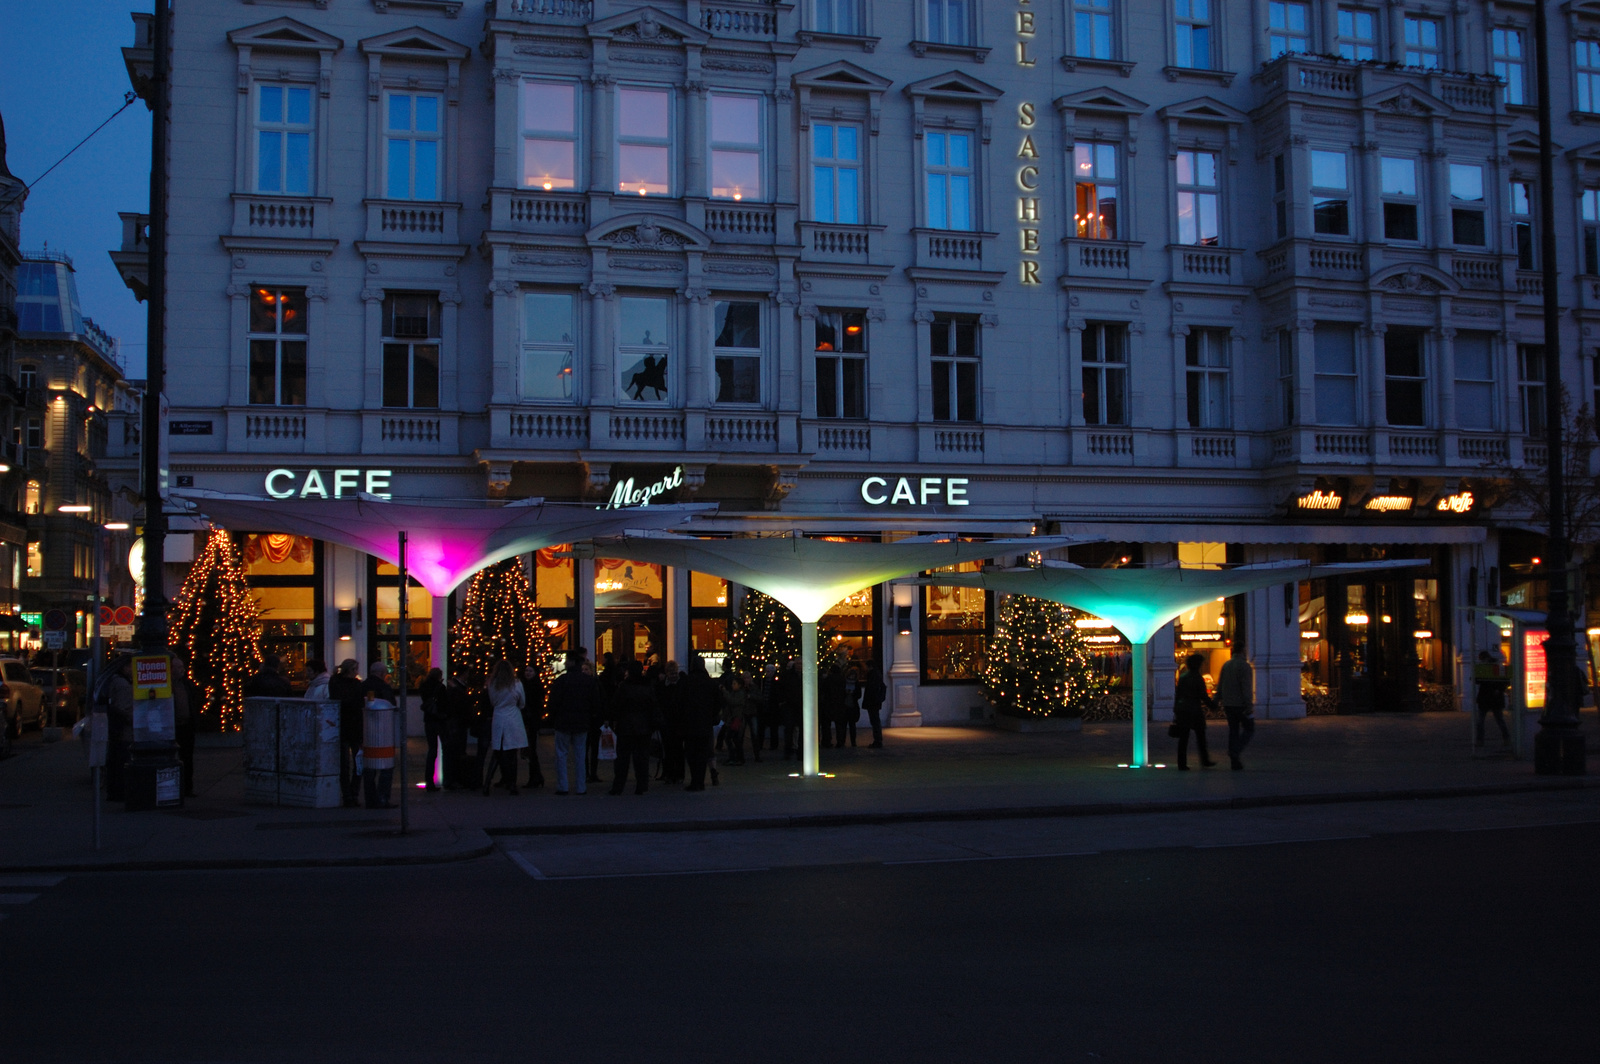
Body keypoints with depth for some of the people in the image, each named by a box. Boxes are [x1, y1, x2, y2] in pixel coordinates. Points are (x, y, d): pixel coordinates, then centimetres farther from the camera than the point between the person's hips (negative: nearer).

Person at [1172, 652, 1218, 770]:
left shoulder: (1182, 676, 7)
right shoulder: (1198, 678, -11)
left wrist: (1176, 710, 14)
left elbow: (1178, 694, 9)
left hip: (1182, 709, 5)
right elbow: (1203, 696, -10)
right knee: (1200, 737, 9)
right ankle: (1205, 760, 17)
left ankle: (1182, 763, 1)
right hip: (1195, 710, -5)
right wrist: (1213, 704, 5)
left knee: (1183, 738, 4)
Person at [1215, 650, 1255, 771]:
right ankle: (1234, 752, -13)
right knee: (1249, 730, 5)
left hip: (1228, 705, 6)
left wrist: (1218, 702, 17)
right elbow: (1246, 687, -19)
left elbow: (1220, 685, 11)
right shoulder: (1244, 666, -13)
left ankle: (1235, 762, 10)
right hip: (1240, 704, -6)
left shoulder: (1226, 665, 8)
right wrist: (1248, 705, -19)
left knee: (1233, 731, 11)